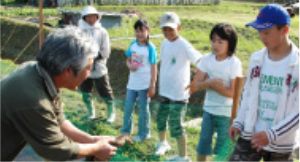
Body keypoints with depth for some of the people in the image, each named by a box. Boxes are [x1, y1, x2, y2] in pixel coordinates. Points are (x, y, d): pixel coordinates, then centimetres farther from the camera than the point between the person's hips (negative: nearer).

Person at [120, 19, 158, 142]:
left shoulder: (150, 48, -13)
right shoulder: (133, 45, 2)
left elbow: (154, 68, -11)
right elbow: (128, 60, 13)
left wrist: (152, 86, -12)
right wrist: (129, 65, -12)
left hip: (144, 84, -5)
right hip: (132, 83, 5)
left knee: (143, 109, 8)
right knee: (128, 107, 14)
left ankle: (144, 133, 23)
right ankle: (126, 130, 31)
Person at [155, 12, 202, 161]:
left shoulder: (184, 45, -18)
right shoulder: (164, 43, 6)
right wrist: (160, 82, 15)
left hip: (178, 93, -8)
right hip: (164, 91, 8)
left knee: (176, 125, -3)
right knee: (161, 119, 21)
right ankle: (163, 143, 46)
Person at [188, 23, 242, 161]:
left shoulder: (234, 63, -14)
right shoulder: (206, 60, -2)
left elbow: (232, 92, -18)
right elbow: (194, 86, -5)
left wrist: (209, 84, -16)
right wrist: (211, 82, -21)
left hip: (226, 113, -4)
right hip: (208, 110, 4)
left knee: (223, 150, 7)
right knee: (202, 147, 13)